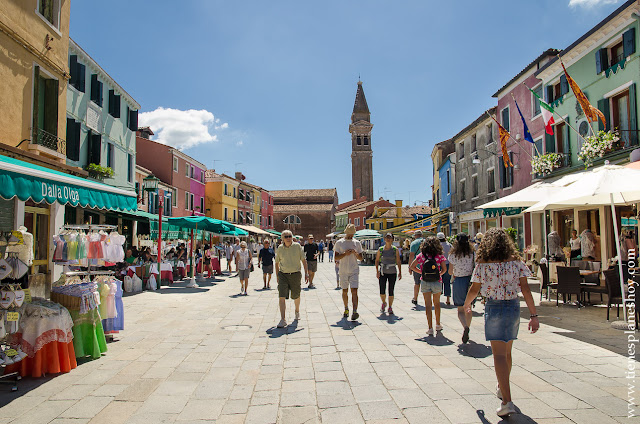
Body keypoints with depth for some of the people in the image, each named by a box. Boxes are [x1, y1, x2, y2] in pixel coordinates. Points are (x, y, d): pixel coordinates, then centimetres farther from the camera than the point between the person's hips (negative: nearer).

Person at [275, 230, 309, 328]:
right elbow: (277, 263, 12)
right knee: (282, 297, -12)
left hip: (295, 275, 0)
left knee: (296, 296, 14)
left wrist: (306, 273, 0)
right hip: (283, 275, 0)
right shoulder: (280, 248, 1)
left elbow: (303, 260, 3)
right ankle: (283, 320, -11)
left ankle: (297, 311, 44)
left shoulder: (297, 246, -3)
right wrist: (277, 276, 10)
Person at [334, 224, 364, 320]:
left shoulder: (357, 243, 7)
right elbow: (336, 258, -1)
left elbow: (360, 258, 8)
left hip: (354, 271, 0)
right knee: (345, 291, 10)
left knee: (354, 291, -12)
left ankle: (355, 311, -19)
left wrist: (355, 253, -13)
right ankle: (346, 309, 28)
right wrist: (345, 253, -17)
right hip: (343, 271, 0)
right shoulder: (339, 243, 2)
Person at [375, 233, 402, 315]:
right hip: (383, 272, 0)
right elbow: (377, 261, 6)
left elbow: (398, 262, 3)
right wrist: (377, 271, -5)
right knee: (382, 291, -5)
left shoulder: (395, 249, 1)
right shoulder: (380, 249, 2)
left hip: (392, 272, 0)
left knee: (391, 291, 0)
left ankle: (390, 307, 17)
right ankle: (384, 303, 25)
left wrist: (400, 272, -3)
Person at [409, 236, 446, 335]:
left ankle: (430, 328, -2)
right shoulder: (439, 256, -6)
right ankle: (438, 325, 32)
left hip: (425, 282, -1)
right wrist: (439, 274, 12)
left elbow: (412, 266, -2)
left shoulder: (421, 255, -4)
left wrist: (421, 272, 7)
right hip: (437, 282, 1)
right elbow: (444, 269, -7)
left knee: (428, 305, 3)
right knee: (436, 303, 20)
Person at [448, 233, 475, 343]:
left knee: (460, 309, 5)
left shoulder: (453, 255, -7)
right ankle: (467, 330, 25)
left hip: (459, 281, -2)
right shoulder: (472, 254, -4)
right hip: (470, 280, 2)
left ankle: (465, 327, -21)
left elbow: (450, 271, -1)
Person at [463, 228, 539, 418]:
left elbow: (474, 289, 1)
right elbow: (525, 289, -6)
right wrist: (533, 315, -3)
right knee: (507, 352, 21)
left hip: (494, 309, -4)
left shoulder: (482, 265, -7)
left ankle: (507, 401, -11)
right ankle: (502, 388, 40)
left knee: (499, 355, -3)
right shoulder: (516, 263, -2)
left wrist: (466, 304, 20)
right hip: (513, 307, 4)